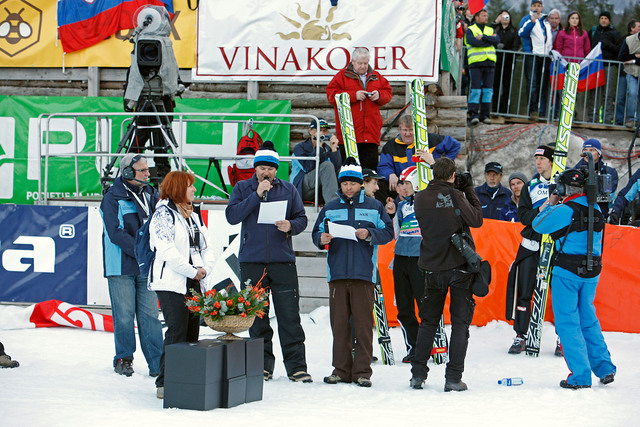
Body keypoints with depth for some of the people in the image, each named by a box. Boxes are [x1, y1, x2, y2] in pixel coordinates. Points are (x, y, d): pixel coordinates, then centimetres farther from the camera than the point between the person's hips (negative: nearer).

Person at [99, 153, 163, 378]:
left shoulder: (150, 195, 11)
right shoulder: (112, 199, -7)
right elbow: (116, 234, -14)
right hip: (121, 266, -4)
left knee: (150, 313, 2)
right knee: (124, 314, 0)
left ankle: (157, 362, 3)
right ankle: (124, 358, 15)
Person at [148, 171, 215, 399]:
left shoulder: (194, 214, 18)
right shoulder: (164, 214, -6)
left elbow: (206, 247, 18)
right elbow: (167, 250, -16)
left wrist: (205, 269, -1)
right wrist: (192, 271, -14)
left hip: (195, 283, 8)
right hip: (172, 284, -8)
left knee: (192, 333, 6)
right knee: (177, 333, -13)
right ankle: (165, 384, -10)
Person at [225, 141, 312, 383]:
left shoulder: (288, 190, 9)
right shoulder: (243, 189, 6)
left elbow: (301, 218, 9)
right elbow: (232, 216, -8)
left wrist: (290, 226, -13)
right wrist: (257, 195, -13)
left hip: (283, 261, 0)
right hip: (252, 262, 0)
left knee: (289, 316, -5)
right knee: (257, 317, 4)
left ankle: (296, 367, -3)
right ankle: (263, 366, 12)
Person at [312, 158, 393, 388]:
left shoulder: (374, 207, 9)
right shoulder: (330, 208, 15)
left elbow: (388, 232, 6)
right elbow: (317, 233, 15)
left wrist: (369, 234, -12)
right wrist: (322, 239, -8)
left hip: (364, 274, -2)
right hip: (337, 273, 2)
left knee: (363, 324, -4)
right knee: (339, 323, 1)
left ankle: (362, 371, 0)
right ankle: (341, 369, 7)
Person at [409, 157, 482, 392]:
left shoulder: (421, 198, -1)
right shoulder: (455, 196, -13)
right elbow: (476, 220, -7)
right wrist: (469, 191, 2)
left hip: (432, 267, 3)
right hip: (460, 265, -3)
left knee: (428, 321, 15)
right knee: (460, 322, 3)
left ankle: (418, 374, 12)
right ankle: (453, 377, -3)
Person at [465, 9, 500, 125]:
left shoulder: (491, 30, 20)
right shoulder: (470, 30, 7)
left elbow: (497, 40, -1)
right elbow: (473, 42, -13)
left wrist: (483, 37, -12)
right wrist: (490, 40, -5)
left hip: (489, 63, 4)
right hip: (475, 63, -4)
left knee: (488, 89, 0)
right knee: (476, 88, -10)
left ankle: (485, 114, 3)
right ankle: (473, 114, -11)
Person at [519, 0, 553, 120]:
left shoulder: (546, 20, 21)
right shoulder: (526, 19, 3)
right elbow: (522, 33, -16)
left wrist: (552, 51, 20)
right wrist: (532, 21, -26)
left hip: (545, 56, 5)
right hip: (532, 55, -5)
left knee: (543, 85, 4)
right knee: (532, 83, -10)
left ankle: (542, 111, 6)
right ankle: (533, 110, -8)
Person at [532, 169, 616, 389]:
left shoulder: (565, 211, -15)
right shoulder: (596, 210, 6)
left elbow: (538, 225, -5)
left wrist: (550, 203, 9)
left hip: (567, 272, -6)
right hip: (592, 272, 7)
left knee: (567, 323, 0)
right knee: (588, 320, 19)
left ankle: (580, 376, -3)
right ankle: (604, 368, 17)